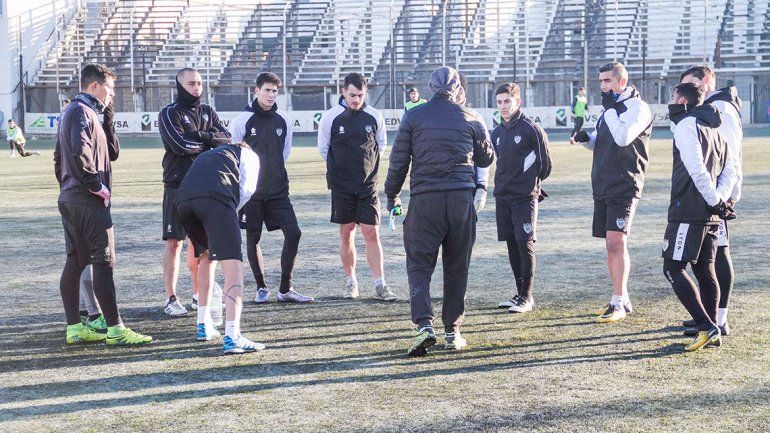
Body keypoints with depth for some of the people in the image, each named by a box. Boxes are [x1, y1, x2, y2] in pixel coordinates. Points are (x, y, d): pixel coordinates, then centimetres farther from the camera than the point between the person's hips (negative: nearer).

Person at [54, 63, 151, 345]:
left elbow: (112, 152, 20)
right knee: (104, 262, -8)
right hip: (88, 202, -10)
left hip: (70, 200, 10)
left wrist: (108, 119, 10)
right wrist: (96, 184, -17)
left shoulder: (71, 111, 21)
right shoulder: (82, 111, -11)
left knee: (75, 262, 10)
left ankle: (74, 328, 13)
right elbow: (80, 153, -26)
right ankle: (115, 329, -8)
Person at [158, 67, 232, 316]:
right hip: (178, 185, -5)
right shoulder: (169, 114, -2)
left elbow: (227, 139, 2)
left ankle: (199, 296, 19)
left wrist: (200, 136, -13)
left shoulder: (208, 112, 15)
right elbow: (180, 144, -17)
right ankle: (171, 299, 0)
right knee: (175, 242, -4)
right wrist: (210, 142, -6)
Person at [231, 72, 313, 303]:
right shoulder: (243, 120, -6)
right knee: (253, 238, 4)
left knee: (293, 232, -7)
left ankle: (285, 289, 4)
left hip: (278, 190, 3)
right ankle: (261, 288, 19)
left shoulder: (283, 120, 4)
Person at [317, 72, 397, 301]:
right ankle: (351, 282, 17)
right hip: (341, 186, 0)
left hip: (368, 185, 0)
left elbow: (381, 145, 15)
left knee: (372, 233, -5)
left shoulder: (374, 116, -1)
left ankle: (380, 285, -3)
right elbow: (323, 149, 8)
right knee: (347, 234, 6)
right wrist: (339, 169, 12)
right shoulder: (330, 117, -4)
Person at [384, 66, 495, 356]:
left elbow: (399, 161, 4)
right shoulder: (471, 118, 7)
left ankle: (424, 324, -18)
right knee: (457, 267, 10)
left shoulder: (413, 117, 4)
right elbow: (487, 158, 18)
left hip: (424, 199, -1)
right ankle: (452, 332, 13)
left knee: (419, 264, 2)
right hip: (462, 198, 1)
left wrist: (392, 196, 15)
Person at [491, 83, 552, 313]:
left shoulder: (532, 129, -8)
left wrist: (530, 183, 7)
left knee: (525, 244, -9)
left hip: (525, 197, -6)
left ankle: (527, 297, -4)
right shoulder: (497, 132, 11)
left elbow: (546, 164, -2)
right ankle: (520, 293, 18)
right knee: (512, 245, 9)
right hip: (502, 197, 6)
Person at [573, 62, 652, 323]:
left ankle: (618, 304, -12)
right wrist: (585, 139, 7)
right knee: (611, 244, 11)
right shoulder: (611, 108, 18)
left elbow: (623, 137, -24)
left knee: (616, 242, -14)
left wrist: (610, 108, -14)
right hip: (602, 185, 9)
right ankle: (622, 299, 19)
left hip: (624, 186, -9)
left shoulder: (637, 107, -9)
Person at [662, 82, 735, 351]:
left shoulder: (687, 125, -9)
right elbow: (729, 172, 15)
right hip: (709, 216, 9)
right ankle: (712, 334, 13)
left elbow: (697, 170, -20)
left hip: (688, 211, -9)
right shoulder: (714, 129, 19)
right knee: (705, 271, 12)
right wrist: (719, 200, 2)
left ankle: (706, 327, -15)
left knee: (673, 268, -7)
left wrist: (715, 201, -14)